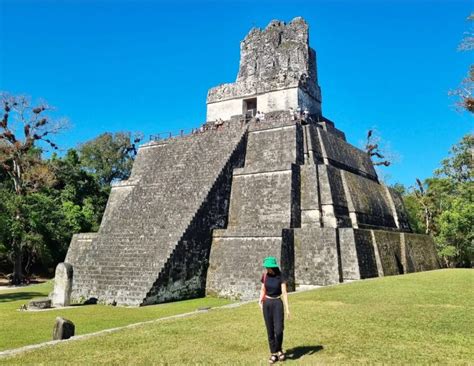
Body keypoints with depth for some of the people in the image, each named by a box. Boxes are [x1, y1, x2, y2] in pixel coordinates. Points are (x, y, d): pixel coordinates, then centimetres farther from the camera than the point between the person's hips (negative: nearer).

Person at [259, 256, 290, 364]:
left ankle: (279, 350, 17)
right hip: (267, 304, 3)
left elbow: (284, 293, -13)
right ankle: (273, 354, 17)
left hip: (277, 303, -3)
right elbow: (263, 290, 9)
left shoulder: (281, 276, -11)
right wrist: (260, 301, -5)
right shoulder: (265, 276, 0)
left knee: (278, 330, -10)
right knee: (270, 330, 5)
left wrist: (287, 308, -16)